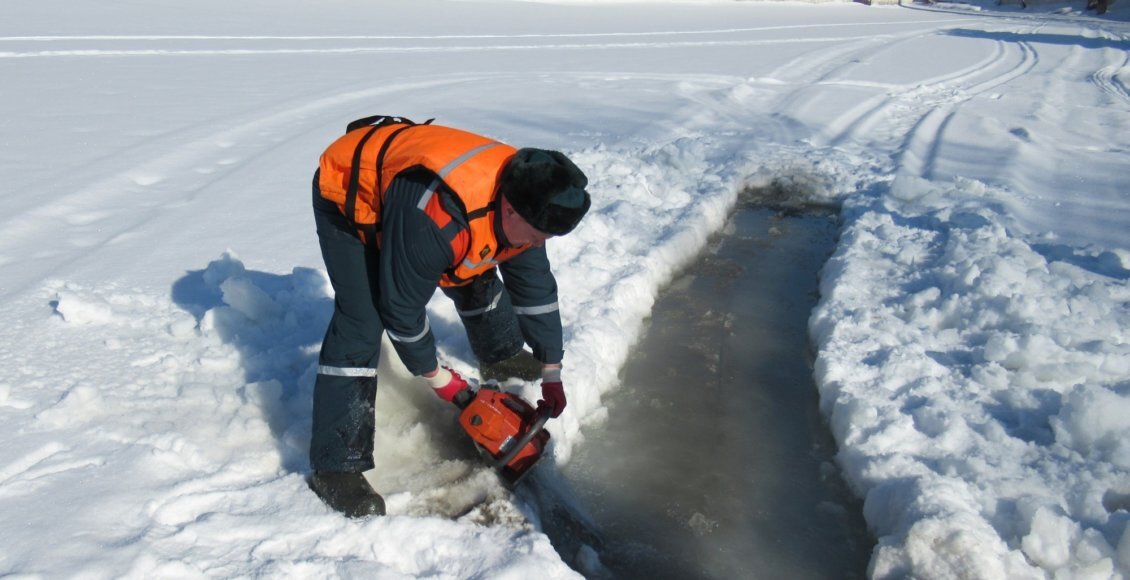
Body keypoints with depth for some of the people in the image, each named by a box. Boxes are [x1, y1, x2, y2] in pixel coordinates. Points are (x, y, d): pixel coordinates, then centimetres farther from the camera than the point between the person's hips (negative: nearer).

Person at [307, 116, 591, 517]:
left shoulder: (523, 199, -18)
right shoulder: (440, 218, -43)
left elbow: (537, 289, -5)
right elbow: (402, 306, -30)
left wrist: (552, 373, 0)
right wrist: (436, 377, -15)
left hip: (401, 175, 7)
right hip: (348, 193, -7)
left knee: (474, 277, 11)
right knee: (362, 321, -19)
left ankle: (501, 356, 42)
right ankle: (335, 468, -13)